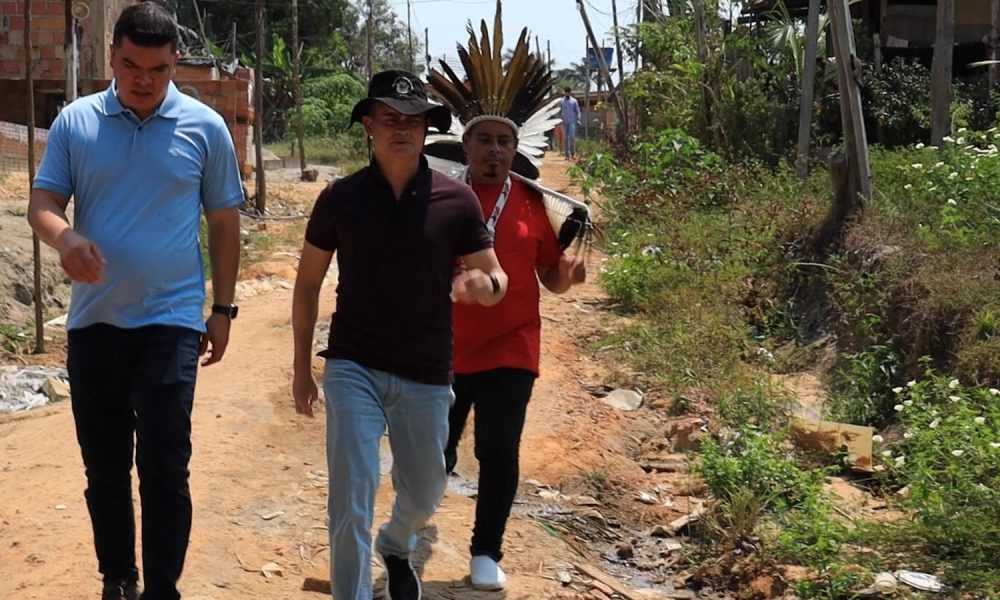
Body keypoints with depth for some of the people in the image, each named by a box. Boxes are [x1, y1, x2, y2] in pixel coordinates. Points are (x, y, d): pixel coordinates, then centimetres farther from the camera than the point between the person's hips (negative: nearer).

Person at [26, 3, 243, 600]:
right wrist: (66, 236, -25)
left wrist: (223, 309, 5)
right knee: (104, 466, 13)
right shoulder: (75, 122, 1)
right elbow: (43, 203, -1)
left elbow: (224, 223, 5)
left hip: (171, 321, -2)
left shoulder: (205, 128, -1)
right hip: (93, 321, 3)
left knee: (164, 467, -5)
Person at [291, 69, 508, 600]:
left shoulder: (457, 201, -5)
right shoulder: (340, 198, -4)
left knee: (423, 493, 20)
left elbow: (496, 279, -1)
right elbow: (308, 282, 6)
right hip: (352, 370, -1)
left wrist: (483, 284, -26)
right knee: (352, 502, -9)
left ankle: (396, 546, 53)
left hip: (427, 376, 2)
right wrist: (301, 367, 6)